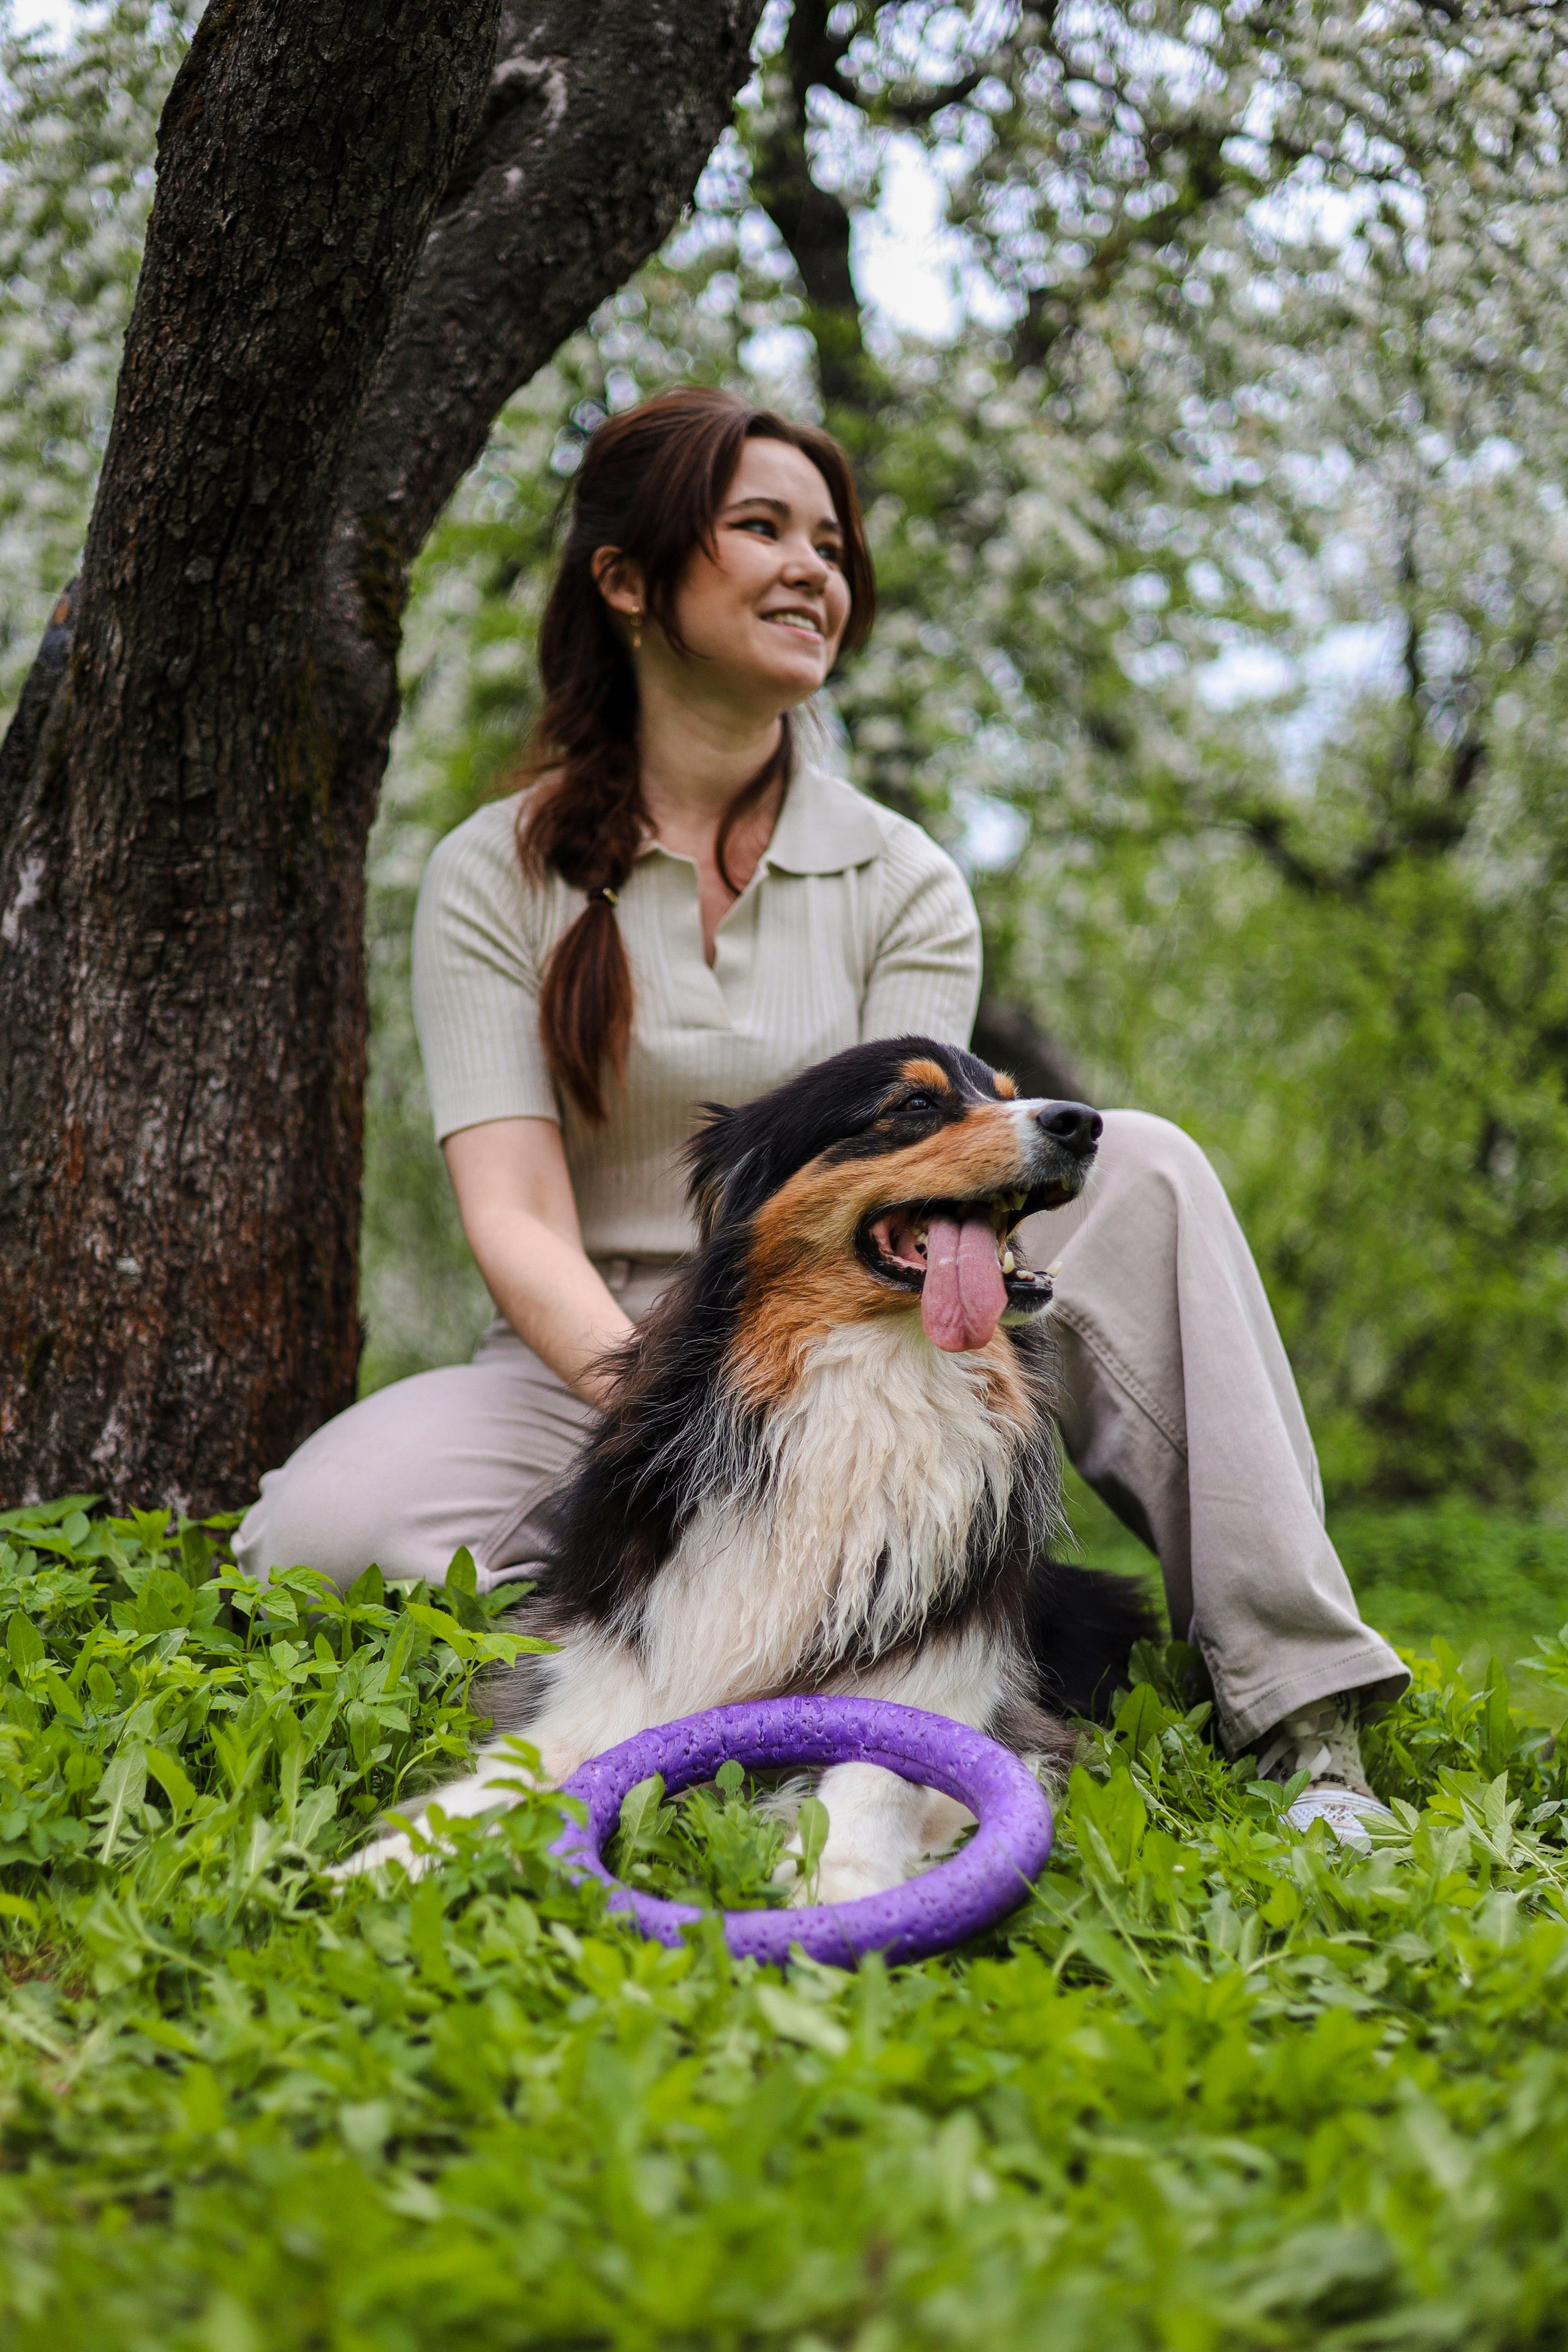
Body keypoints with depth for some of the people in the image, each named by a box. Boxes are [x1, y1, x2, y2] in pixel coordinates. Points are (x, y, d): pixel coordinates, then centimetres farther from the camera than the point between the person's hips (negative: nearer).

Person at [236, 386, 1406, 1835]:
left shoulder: (905, 887, 4)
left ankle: (1299, 1728, -24)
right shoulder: (498, 877, 0)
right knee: (323, 1532, -31)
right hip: (595, 1364, -1)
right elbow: (516, 1221, -11)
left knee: (1137, 1172, -22)